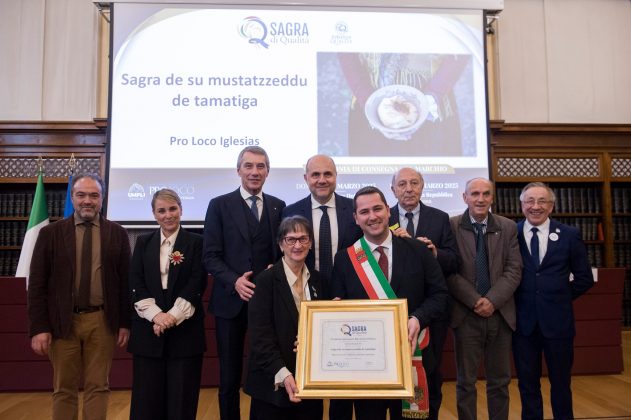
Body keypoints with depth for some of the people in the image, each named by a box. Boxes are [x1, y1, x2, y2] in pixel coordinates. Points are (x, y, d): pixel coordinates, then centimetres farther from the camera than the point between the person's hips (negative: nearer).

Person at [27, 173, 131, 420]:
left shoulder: (117, 234, 2)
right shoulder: (50, 233, 1)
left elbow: (125, 282, 3)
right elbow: (37, 285, 0)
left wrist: (125, 323, 0)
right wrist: (39, 327, -6)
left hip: (102, 321, 0)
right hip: (63, 322, 0)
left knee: (98, 387, 9)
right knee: (64, 390, 11)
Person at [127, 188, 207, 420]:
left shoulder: (196, 242, 2)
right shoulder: (143, 242, 10)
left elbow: (197, 284, -6)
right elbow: (136, 283, 1)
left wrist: (173, 316, -14)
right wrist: (156, 315, -12)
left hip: (184, 329, -2)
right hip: (148, 329, 2)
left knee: (182, 399, 4)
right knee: (146, 397, 7)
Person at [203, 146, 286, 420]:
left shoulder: (279, 207, 8)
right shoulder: (219, 205, 1)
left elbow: (284, 251, 11)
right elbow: (210, 255, -4)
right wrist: (234, 281, -18)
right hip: (231, 300, -1)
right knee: (229, 377, 11)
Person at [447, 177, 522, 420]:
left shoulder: (508, 227, 6)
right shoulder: (451, 226, -3)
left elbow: (514, 270, 0)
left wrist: (492, 300, -12)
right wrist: (475, 301, -13)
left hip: (500, 314, 3)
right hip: (466, 315, -2)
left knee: (500, 381, 13)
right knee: (466, 382, 8)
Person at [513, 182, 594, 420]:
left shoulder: (569, 235, 0)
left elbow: (584, 278, 6)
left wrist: (560, 298, 2)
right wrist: (512, 300, -5)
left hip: (557, 320, 0)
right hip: (523, 320, 0)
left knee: (560, 383, 13)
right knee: (527, 384, 11)